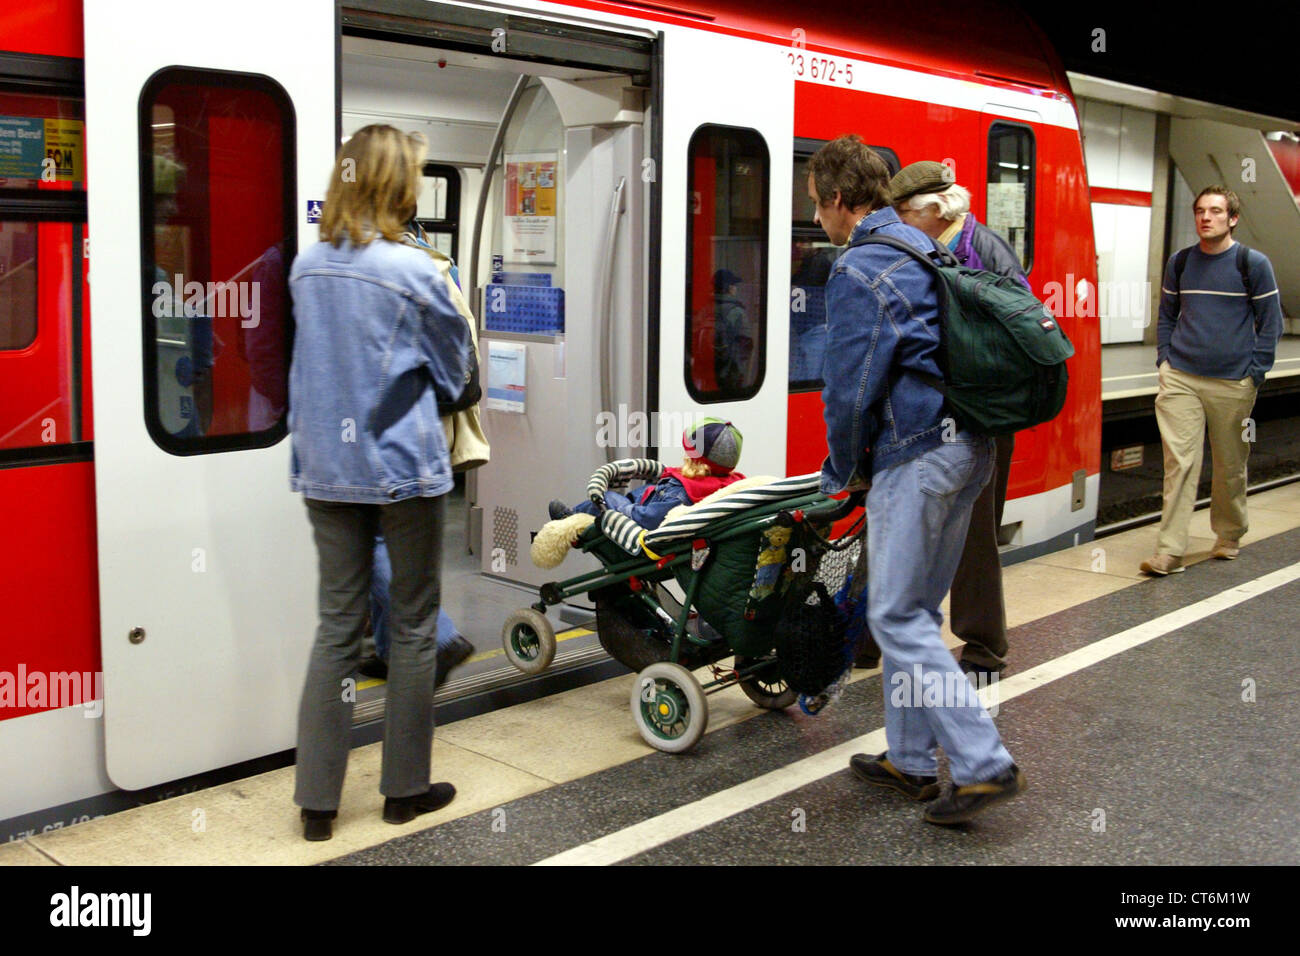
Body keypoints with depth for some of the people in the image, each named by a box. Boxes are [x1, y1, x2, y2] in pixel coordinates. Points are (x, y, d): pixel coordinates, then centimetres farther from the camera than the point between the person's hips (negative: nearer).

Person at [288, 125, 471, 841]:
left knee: (337, 625, 10)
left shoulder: (307, 267, 3)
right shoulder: (415, 272, -12)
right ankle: (405, 788, 20)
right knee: (413, 626, 9)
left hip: (326, 468, 5)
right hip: (402, 467, -5)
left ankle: (317, 799, 13)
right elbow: (453, 374, 1)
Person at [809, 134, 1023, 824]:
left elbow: (850, 389, -13)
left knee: (897, 617, -3)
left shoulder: (857, 273, -12)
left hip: (916, 455, -10)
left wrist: (842, 472, 4)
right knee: (916, 609, 15)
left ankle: (985, 765, -4)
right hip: (971, 446, 10)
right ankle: (911, 761, 23)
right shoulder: (924, 249, 17)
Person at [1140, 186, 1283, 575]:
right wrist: (1164, 360, 8)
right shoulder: (1179, 262, 9)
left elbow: (1270, 322, 2)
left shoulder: (1253, 264, -1)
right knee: (1178, 462, -7)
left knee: (1231, 466, 10)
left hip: (1233, 383, -1)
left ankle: (1229, 536, 30)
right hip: (1180, 378, 2)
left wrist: (1255, 373, -3)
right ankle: (1169, 551, -9)